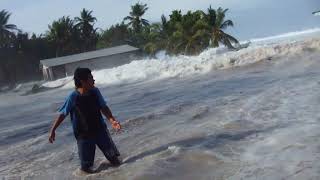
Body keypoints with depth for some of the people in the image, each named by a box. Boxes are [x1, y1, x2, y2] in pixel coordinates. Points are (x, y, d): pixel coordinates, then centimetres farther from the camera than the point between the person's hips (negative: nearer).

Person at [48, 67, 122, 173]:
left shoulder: (95, 92, -10)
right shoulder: (73, 97, -19)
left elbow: (104, 107, -4)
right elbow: (62, 114, -9)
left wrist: (112, 120, -19)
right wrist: (53, 130, -6)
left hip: (100, 129, 3)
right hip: (83, 134, -3)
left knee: (113, 156, 9)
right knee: (86, 164, 7)